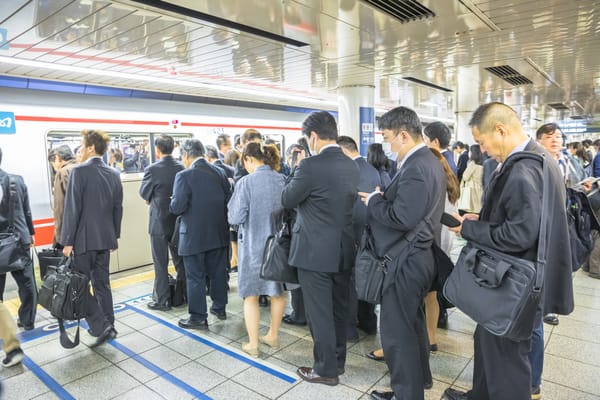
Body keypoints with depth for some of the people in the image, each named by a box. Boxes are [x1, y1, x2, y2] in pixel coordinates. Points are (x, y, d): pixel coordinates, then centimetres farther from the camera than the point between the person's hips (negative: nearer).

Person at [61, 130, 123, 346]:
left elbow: (72, 208, -15)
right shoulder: (113, 174, 6)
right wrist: (114, 236, 18)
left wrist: (68, 241, -10)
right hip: (105, 238, 6)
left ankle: (101, 326, 0)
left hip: (84, 239, -6)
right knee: (102, 283, 15)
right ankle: (107, 325, 22)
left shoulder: (79, 171, -12)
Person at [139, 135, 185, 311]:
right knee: (180, 259, 17)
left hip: (159, 221, -5)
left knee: (161, 263, 6)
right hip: (179, 220, 5)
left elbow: (144, 194, -5)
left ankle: (162, 300, 15)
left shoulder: (152, 170, -17)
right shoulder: (181, 167, -3)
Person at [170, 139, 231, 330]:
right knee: (218, 272, 18)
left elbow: (177, 207, -20)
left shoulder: (184, 176, -16)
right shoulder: (219, 172, 0)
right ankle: (219, 307, 33)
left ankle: (198, 318, 17)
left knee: (195, 277, 7)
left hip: (194, 236, -5)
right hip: (219, 233, 6)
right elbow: (229, 199, 3)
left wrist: (172, 204, 2)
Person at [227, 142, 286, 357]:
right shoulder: (282, 180, -3)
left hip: (253, 245, -4)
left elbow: (235, 218, -14)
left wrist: (233, 205, 6)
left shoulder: (246, 182, -16)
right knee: (277, 291, 19)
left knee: (251, 295, 11)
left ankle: (253, 344, 20)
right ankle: (273, 335, 33)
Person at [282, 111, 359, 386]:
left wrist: (295, 177, 9)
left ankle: (326, 369, 21)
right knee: (339, 309, 19)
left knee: (319, 313, 7)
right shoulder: (351, 165, 5)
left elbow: (287, 201, -8)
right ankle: (338, 360, 35)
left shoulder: (311, 166, -18)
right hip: (344, 249, 8)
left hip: (316, 252, -7)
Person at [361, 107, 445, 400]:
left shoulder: (416, 168, -23)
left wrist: (374, 200, -14)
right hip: (420, 255, 11)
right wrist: (384, 198, 4)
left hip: (408, 260, -11)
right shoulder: (429, 161, 11)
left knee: (396, 330, 3)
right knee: (412, 322, 24)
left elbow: (403, 218, -28)